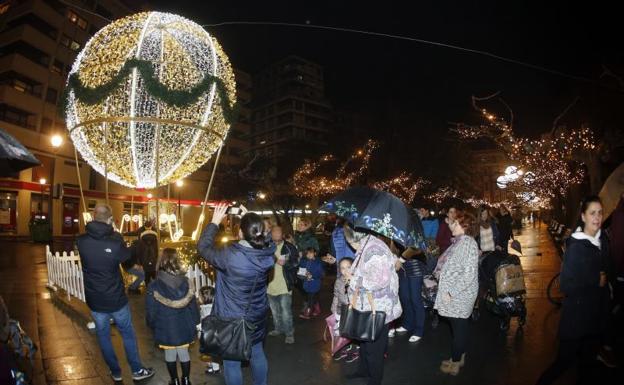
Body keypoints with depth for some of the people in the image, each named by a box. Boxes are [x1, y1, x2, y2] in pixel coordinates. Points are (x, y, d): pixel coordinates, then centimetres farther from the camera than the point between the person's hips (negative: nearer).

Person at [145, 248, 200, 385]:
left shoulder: (154, 286, -20)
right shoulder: (185, 281, -14)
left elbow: (151, 311, -9)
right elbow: (193, 304, -5)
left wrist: (153, 325, 10)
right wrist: (194, 323, 9)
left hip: (165, 329, -2)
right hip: (183, 327, 2)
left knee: (170, 354, 17)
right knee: (184, 353, 18)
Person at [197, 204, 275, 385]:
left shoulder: (230, 255, -30)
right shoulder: (268, 254, -15)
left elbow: (203, 247, -14)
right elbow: (257, 241, 9)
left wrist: (215, 222, -8)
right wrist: (251, 220, 4)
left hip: (231, 318, -5)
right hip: (257, 316, 5)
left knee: (232, 361, 15)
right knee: (257, 354, 25)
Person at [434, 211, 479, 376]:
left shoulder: (467, 243, -19)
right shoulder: (459, 241, 10)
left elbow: (469, 274, -24)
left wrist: (451, 292, -22)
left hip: (459, 295, -9)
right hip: (456, 294, 9)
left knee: (459, 327, 3)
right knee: (459, 326, 18)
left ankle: (455, 364, 15)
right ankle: (459, 358, 32)